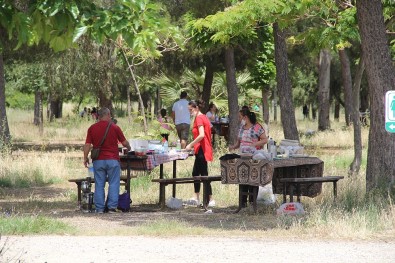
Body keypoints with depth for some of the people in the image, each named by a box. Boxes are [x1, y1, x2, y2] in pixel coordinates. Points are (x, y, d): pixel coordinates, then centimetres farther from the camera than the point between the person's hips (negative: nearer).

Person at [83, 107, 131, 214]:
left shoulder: (92, 128, 2)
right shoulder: (114, 127, -2)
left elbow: (87, 145, -1)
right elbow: (124, 142, 2)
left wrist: (85, 158, 8)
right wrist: (128, 147, 22)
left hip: (98, 160, 2)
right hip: (112, 159, -2)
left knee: (99, 185, 5)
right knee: (113, 184, 3)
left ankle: (99, 208, 4)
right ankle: (112, 207, -1)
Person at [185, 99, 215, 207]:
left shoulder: (199, 118, -14)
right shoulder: (203, 117, 15)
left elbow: (201, 135, -25)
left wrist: (190, 145, -17)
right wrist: (193, 145, 16)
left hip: (201, 150, -10)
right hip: (203, 149, 10)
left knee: (204, 174, -8)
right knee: (195, 173, 16)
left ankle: (210, 200, -7)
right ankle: (197, 199, 20)